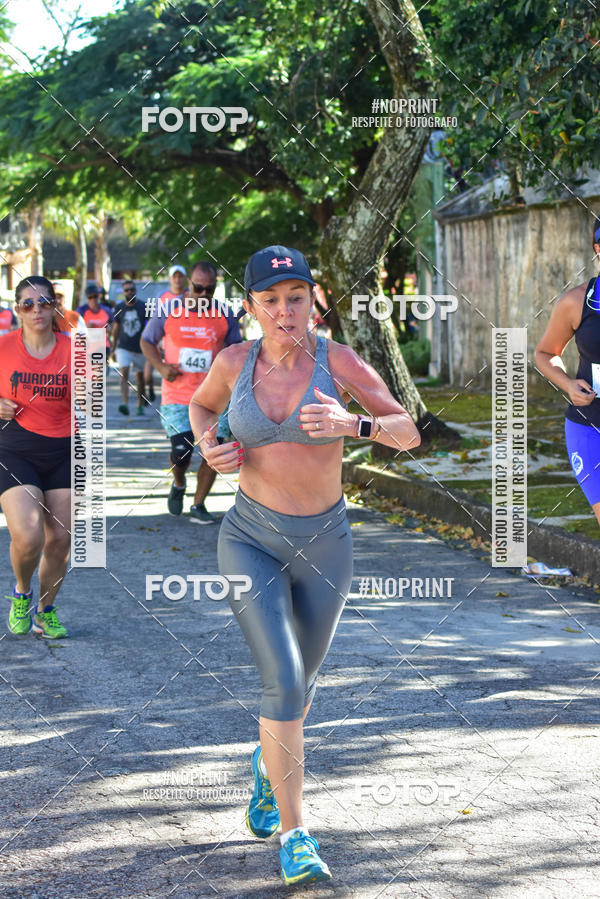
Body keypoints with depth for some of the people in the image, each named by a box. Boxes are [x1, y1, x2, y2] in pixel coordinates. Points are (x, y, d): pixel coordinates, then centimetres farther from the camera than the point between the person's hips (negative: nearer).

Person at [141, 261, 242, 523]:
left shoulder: (224, 315, 2)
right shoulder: (169, 310, -2)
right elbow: (147, 340, 10)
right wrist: (161, 366, -7)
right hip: (177, 396, -2)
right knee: (181, 452, -9)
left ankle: (198, 506, 12)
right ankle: (178, 484, 26)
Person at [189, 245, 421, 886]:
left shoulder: (338, 361, -10)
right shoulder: (234, 362, -6)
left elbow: (409, 434, -11)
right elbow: (201, 405, 16)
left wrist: (354, 425, -31)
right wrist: (208, 447, -5)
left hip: (325, 544, 1)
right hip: (252, 539, -1)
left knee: (299, 681, 19)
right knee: (283, 681, -18)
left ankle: (268, 766, 52)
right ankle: (293, 835, -9)